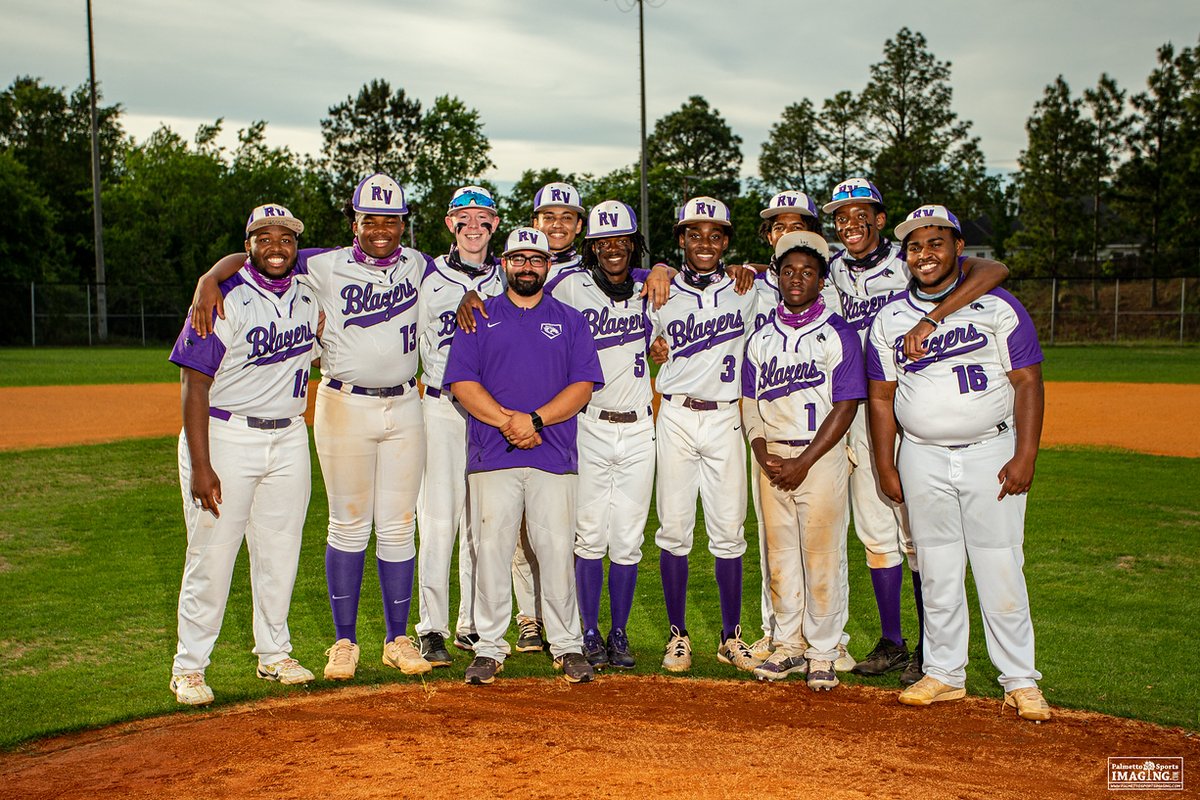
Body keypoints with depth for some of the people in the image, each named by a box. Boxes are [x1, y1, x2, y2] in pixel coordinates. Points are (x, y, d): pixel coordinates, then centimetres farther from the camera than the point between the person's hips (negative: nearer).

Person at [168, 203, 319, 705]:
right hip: (224, 437, -5)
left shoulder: (311, 295, 6)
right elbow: (195, 386, -13)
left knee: (280, 553, 12)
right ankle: (189, 666, 13)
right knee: (212, 555, -1)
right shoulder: (224, 300, -11)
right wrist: (200, 466, -21)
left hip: (289, 439, 5)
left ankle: (274, 654, 27)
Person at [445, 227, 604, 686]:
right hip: (491, 457, 0)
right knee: (491, 549, -1)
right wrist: (506, 420, -12)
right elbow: (462, 382, 2)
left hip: (553, 457, 0)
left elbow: (583, 386, 3)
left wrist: (535, 419, -11)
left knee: (557, 550, -1)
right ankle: (489, 647, 10)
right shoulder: (479, 317, 12)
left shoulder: (570, 321, 14)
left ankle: (568, 646, 10)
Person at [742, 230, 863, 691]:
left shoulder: (838, 334, -2)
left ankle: (823, 653, 10)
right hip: (770, 457, 4)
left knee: (822, 557, -1)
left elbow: (845, 408, -8)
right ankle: (788, 646, 21)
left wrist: (803, 462, -13)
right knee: (779, 555, 9)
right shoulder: (762, 336, 12)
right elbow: (750, 404, 12)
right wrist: (764, 456, -4)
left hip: (821, 456, -4)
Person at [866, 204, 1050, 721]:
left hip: (991, 452, -2)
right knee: (936, 571, 7)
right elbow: (881, 397, 10)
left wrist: (1025, 456, -11)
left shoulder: (998, 306, 0)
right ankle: (944, 674, 19)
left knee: (1001, 570, -1)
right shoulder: (889, 319, 8)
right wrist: (885, 466, 3)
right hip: (922, 458, 3)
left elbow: (1028, 383, -2)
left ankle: (1020, 682, 11)